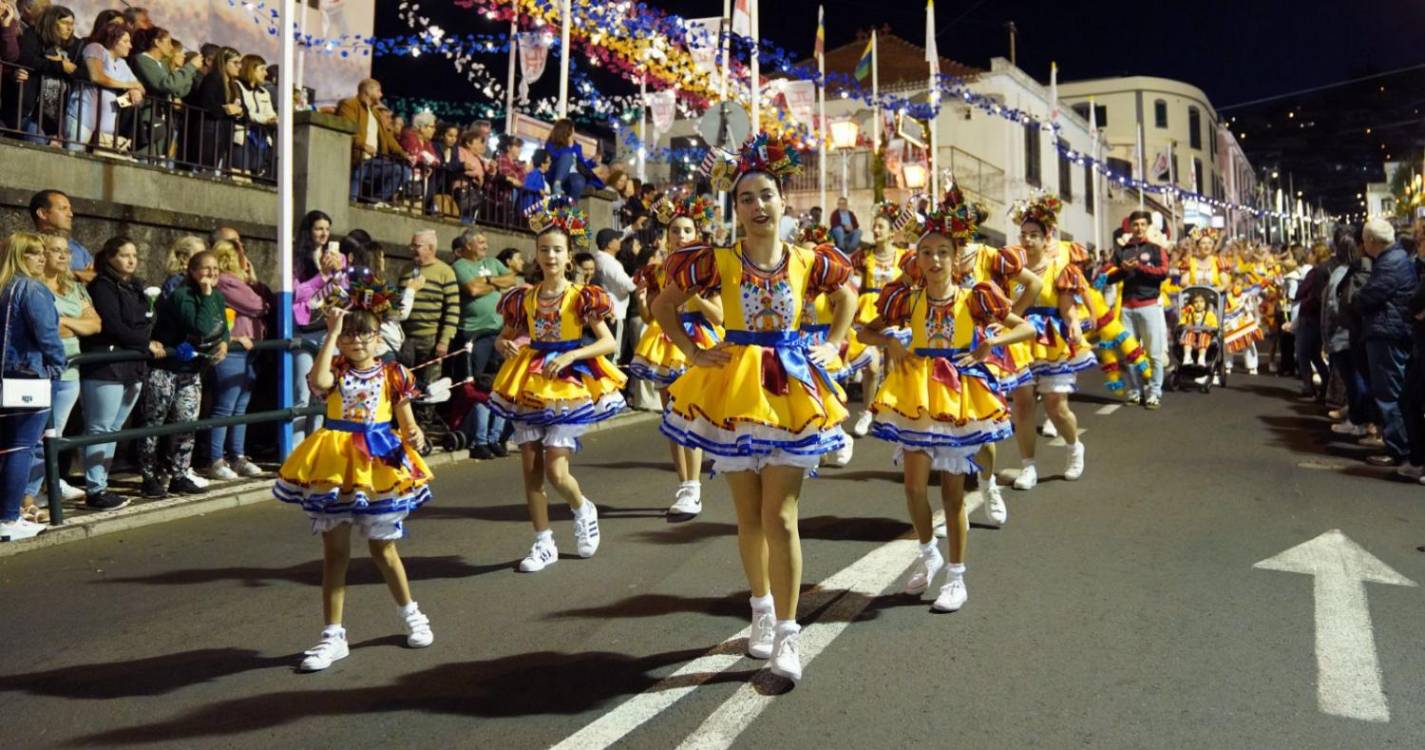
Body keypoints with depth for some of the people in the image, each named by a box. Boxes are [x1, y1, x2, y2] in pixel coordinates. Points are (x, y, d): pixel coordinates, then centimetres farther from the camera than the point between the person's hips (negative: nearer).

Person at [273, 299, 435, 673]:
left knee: (382, 548, 10)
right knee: (334, 551, 7)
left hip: (379, 463, -1)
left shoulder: (393, 374, 1)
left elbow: (407, 423, 4)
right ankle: (333, 635, 17)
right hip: (335, 465, 1)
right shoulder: (336, 370, -1)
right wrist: (332, 332, -22)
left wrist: (415, 436, -19)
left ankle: (411, 614, 32)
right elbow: (318, 382, -27)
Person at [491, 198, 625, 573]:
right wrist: (505, 345, -8)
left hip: (569, 385, -4)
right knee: (531, 469, 5)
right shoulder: (524, 298, 5)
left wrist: (570, 356, -19)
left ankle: (584, 510, 24)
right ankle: (543, 543, 18)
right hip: (530, 384, 4)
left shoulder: (582, 297, -6)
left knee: (556, 470, -10)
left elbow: (609, 342, -8)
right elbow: (503, 337, 16)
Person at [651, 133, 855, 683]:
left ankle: (787, 631, 5)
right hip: (733, 389, 0)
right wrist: (694, 354, -3)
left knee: (780, 517, -4)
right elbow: (663, 306, 6)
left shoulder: (808, 261, 1)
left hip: (791, 387, 0)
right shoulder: (717, 262, -4)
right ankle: (762, 610, 32)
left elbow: (847, 297, 20)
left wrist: (832, 347, 9)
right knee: (749, 516, 10)